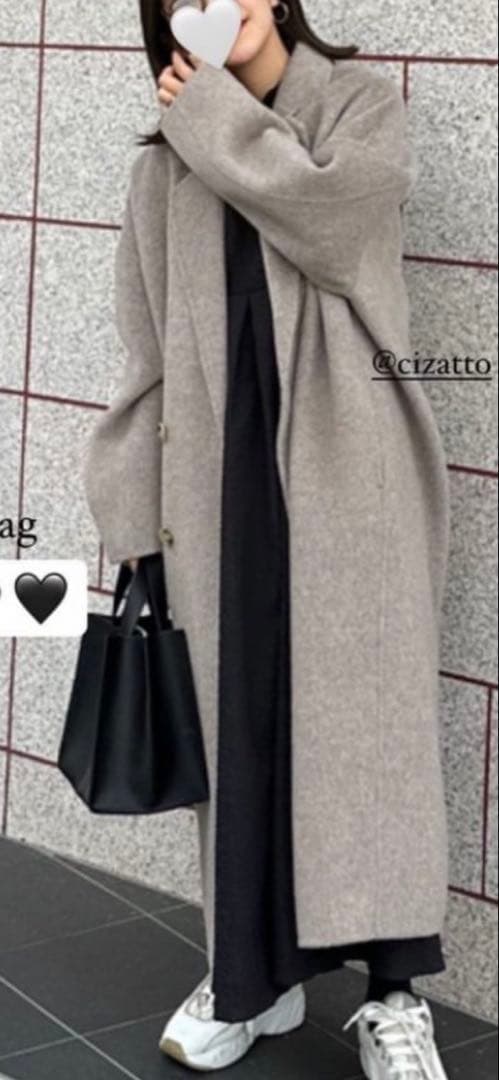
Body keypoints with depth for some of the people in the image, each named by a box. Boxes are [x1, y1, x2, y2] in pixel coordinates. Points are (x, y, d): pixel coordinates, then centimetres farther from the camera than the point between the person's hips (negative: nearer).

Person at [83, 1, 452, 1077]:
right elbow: (151, 352, 12)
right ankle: (254, 973, 17)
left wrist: (217, 114, -5)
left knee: (364, 713, -4)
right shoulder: (168, 165, 14)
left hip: (345, 459, -3)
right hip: (222, 474, 3)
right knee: (239, 719, 5)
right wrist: (135, 504, 7)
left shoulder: (361, 101, 6)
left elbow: (331, 223, -14)